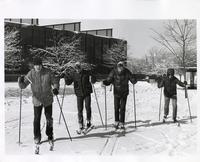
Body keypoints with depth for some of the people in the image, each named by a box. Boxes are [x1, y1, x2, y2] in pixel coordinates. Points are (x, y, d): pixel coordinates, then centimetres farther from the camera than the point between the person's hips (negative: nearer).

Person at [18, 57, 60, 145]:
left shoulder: (48, 72, -7)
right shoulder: (31, 74, -6)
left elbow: (55, 81, 1)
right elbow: (23, 86, -5)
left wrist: (55, 88, -19)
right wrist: (20, 81, -27)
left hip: (48, 100, 0)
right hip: (37, 100, 0)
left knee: (49, 118, 9)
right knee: (37, 119, 1)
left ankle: (50, 135, 27)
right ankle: (37, 137, 18)